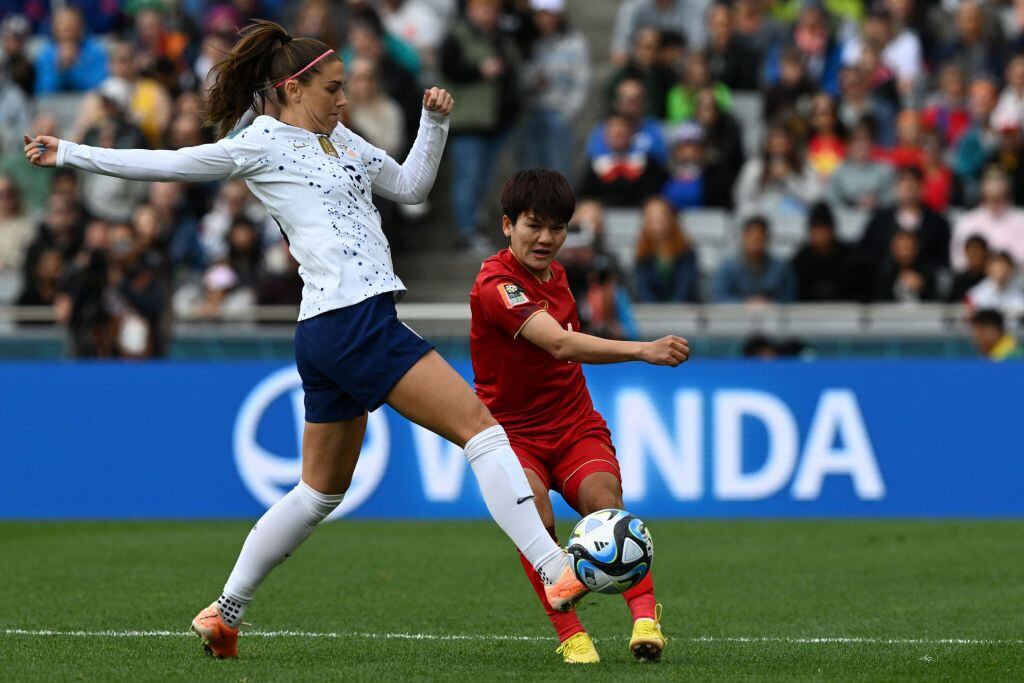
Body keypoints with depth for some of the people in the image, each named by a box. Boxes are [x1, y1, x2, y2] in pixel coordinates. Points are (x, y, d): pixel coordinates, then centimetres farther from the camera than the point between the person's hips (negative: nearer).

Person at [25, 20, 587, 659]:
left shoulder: (338, 139, 19)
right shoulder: (262, 144, -3)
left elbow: (411, 185, 28)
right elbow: (166, 164, 5)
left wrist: (435, 123, 12)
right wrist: (69, 154, 8)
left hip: (329, 335, 10)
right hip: (355, 319, -10)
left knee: (322, 491, 18)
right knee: (482, 427, -14)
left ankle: (225, 612, 25)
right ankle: (557, 572, -20)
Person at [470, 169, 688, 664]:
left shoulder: (554, 273, 7)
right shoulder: (495, 284, -19)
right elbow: (560, 345, -34)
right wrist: (643, 350, -45)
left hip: (574, 426, 5)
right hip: (512, 432, -5)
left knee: (602, 498, -25)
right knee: (535, 514, -32)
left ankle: (645, 615, -33)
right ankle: (569, 634, -22)